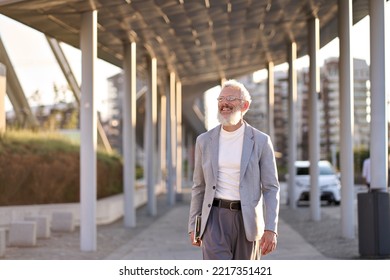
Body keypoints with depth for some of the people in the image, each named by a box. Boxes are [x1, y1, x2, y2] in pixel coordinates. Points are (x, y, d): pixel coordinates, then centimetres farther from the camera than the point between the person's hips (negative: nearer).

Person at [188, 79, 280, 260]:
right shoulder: (205, 141, 5)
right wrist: (193, 226, 10)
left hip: (247, 220, 0)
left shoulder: (261, 141, -2)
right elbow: (199, 187, 12)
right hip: (215, 219, 0)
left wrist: (271, 229, -13)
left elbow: (271, 188, -3)